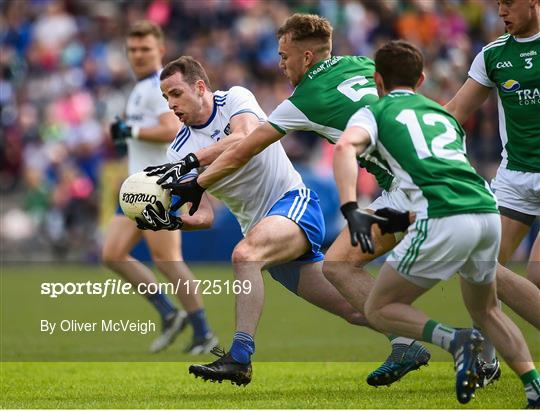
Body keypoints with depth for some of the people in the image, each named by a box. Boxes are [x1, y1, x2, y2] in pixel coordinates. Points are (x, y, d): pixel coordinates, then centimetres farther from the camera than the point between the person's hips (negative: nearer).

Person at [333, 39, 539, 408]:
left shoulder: (375, 112, 14)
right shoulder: (444, 115, 30)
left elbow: (346, 146, -8)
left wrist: (351, 209, -18)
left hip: (445, 221, -6)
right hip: (488, 211, 6)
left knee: (379, 309, 9)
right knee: (486, 310, 28)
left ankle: (455, 340, -14)